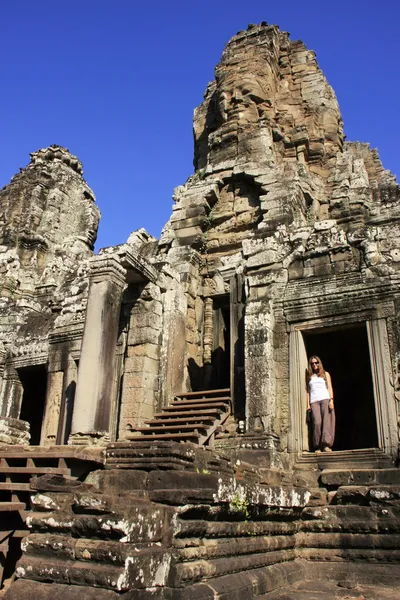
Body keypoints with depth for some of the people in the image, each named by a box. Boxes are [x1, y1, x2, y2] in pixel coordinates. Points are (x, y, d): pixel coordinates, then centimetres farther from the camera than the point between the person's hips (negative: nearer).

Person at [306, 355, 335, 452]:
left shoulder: (325, 374, 19)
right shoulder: (309, 377, 23)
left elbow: (329, 387, 10)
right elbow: (308, 391, 18)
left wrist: (331, 400, -4)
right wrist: (308, 404, 7)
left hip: (325, 399, -1)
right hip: (314, 401, 1)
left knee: (327, 421, -14)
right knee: (317, 422, -14)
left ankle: (326, 445, -20)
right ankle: (318, 446, -14)